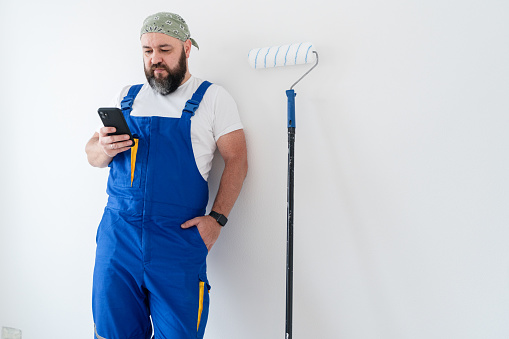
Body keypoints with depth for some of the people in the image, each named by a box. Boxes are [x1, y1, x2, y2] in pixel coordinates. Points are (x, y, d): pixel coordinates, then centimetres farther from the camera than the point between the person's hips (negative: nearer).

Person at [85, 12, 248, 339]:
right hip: (117, 235, 4)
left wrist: (217, 218, -11)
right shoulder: (128, 96, 14)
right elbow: (93, 154, 17)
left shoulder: (213, 97, 2)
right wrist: (104, 149, -7)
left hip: (178, 239, -3)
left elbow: (236, 159, -1)